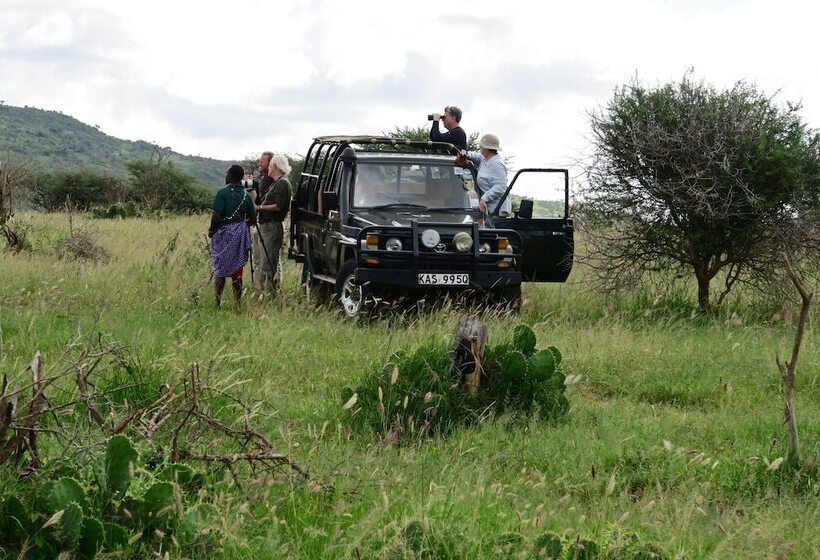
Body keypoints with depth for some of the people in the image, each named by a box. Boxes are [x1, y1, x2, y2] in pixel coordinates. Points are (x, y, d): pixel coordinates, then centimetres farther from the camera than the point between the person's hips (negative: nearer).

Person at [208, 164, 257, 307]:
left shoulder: (223, 193, -11)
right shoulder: (246, 195, 4)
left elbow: (216, 215, -16)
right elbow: (253, 219, 6)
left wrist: (211, 230, -1)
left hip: (223, 233, -4)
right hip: (240, 235, 4)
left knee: (220, 269, 5)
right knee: (237, 270, 8)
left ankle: (218, 301, 2)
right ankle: (238, 302, 7)